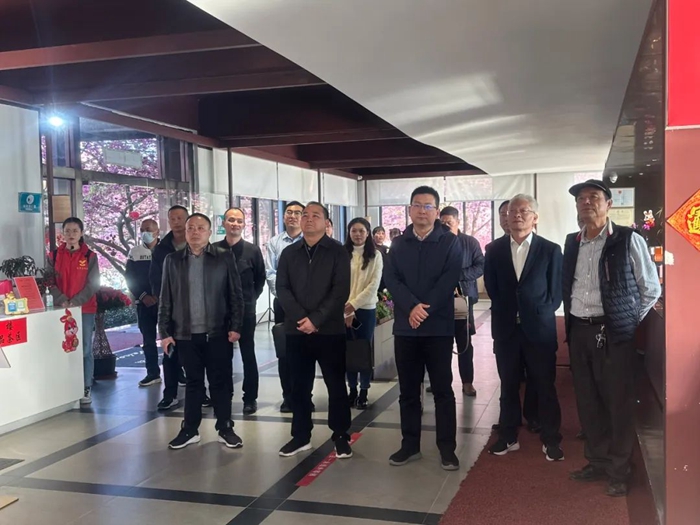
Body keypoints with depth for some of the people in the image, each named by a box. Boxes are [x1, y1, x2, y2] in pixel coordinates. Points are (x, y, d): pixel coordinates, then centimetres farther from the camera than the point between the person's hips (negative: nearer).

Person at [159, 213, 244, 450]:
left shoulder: (224, 257, 1)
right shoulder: (172, 260, 6)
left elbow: (236, 294, 0)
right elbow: (166, 299, 7)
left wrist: (235, 326, -6)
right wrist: (165, 332, 2)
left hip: (218, 332, -1)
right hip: (186, 334, 2)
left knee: (221, 382, 5)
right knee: (193, 382, 10)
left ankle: (225, 429, 16)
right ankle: (190, 430, 20)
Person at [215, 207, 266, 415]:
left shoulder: (253, 250, -2)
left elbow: (260, 279, 6)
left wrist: (251, 299, 0)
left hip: (245, 311, -1)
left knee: (248, 355, 6)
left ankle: (250, 398, 14)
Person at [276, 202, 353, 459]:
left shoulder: (338, 252, 0)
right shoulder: (289, 253, 11)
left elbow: (341, 291, -9)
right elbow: (282, 288, 2)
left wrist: (316, 320, -16)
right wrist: (300, 318, -12)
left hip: (330, 330, -3)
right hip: (296, 330, 3)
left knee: (336, 385, 4)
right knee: (299, 386, 10)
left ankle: (341, 436, 15)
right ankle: (301, 435, 21)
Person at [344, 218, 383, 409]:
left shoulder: (375, 255, 0)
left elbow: (374, 285, -7)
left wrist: (353, 304, -13)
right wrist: (346, 309, -10)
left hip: (366, 309, -1)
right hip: (345, 311, 1)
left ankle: (363, 392, 11)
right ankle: (352, 389, 17)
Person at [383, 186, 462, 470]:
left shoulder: (450, 242, 1)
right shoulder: (398, 244, 10)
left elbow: (449, 280, -10)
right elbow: (390, 279, -2)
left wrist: (424, 310, -18)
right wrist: (412, 306, -18)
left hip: (439, 327, -3)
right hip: (405, 327, 3)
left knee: (443, 389, 3)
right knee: (408, 390, 9)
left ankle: (447, 447, 12)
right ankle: (410, 444, 20)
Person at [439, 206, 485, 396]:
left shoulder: (470, 242, 3)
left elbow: (481, 266, -3)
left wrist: (459, 275, -14)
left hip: (463, 296, 0)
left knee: (464, 341, 5)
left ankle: (467, 382, 12)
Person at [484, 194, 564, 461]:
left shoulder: (550, 250, -1)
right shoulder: (494, 249, 5)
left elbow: (556, 293, 0)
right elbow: (491, 289, 8)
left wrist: (538, 316, -6)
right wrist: (505, 314, 2)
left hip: (540, 328, -2)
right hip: (505, 328, 2)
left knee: (545, 387, 6)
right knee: (508, 386, 11)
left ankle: (551, 440, 19)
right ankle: (508, 437, 23)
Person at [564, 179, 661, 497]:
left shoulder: (628, 240, -6)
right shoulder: (572, 243, 10)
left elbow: (651, 289, -2)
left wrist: (631, 324, -2)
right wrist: (571, 321, 11)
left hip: (614, 331, -5)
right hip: (578, 331, 5)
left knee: (618, 402, 1)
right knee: (588, 401, 12)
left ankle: (618, 471, 16)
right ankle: (597, 462, 28)